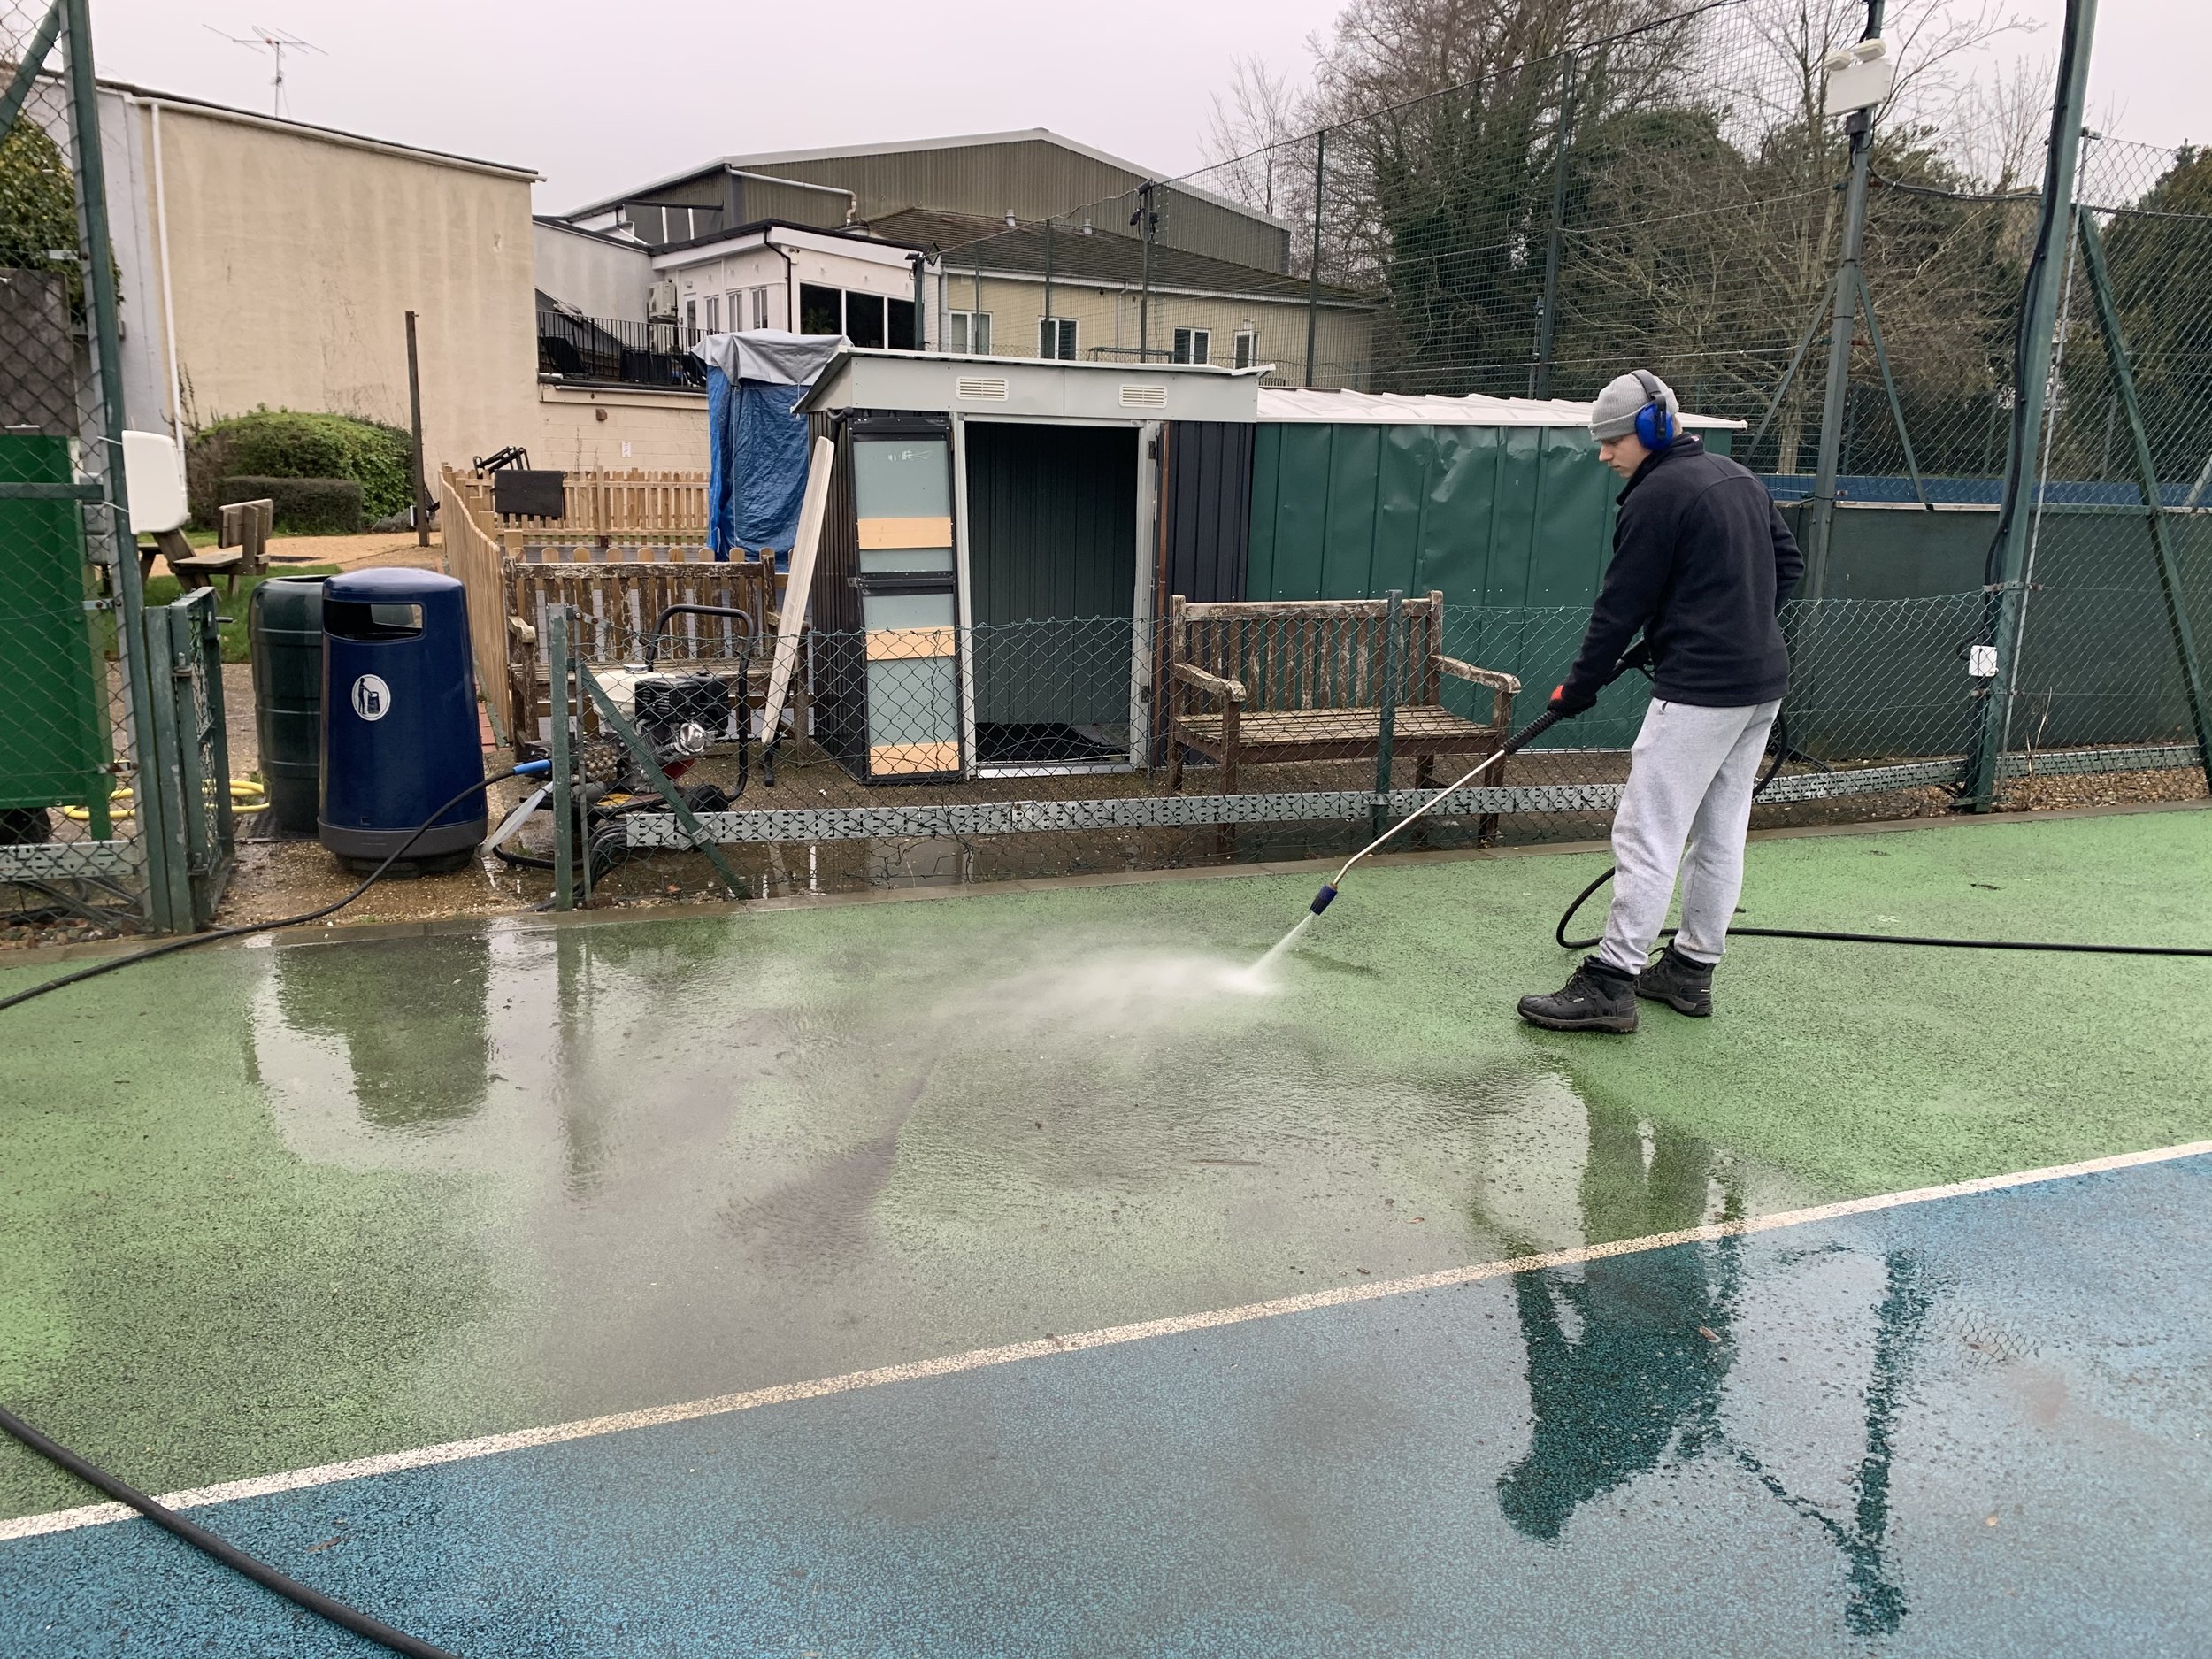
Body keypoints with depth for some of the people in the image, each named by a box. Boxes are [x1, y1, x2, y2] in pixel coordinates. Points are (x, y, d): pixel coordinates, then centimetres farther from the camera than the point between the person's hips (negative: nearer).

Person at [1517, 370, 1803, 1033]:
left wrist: (1579, 687, -1)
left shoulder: (1657, 495, -12)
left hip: (1700, 689, -10)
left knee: (1647, 834, -8)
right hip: (1762, 684, 10)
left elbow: (1621, 605, -11)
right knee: (1720, 832, 14)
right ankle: (1692, 968, 23)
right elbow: (1788, 565, 20)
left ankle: (1611, 981, -7)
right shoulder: (1738, 477, 15)